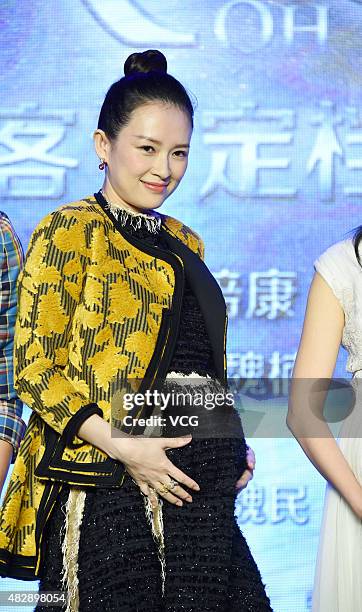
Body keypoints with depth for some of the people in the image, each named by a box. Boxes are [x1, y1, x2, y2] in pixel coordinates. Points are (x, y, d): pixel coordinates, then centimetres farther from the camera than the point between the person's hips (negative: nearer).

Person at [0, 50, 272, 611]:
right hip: (110, 488, -6)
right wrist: (121, 445, -19)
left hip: (201, 489, 7)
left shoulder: (184, 244, 18)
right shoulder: (70, 231, -3)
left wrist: (233, 447, 8)